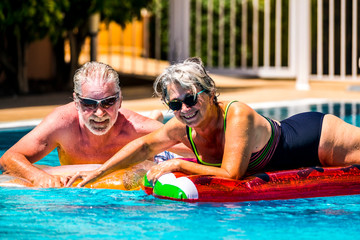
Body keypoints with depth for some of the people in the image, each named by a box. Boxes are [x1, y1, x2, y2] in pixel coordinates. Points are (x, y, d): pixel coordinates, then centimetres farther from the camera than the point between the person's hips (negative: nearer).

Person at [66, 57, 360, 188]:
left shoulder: (238, 115, -40)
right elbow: (145, 145, -7)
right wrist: (99, 172, -14)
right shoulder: (184, 128, -19)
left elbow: (231, 174, -42)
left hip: (317, 137, -6)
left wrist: (178, 164, -37)